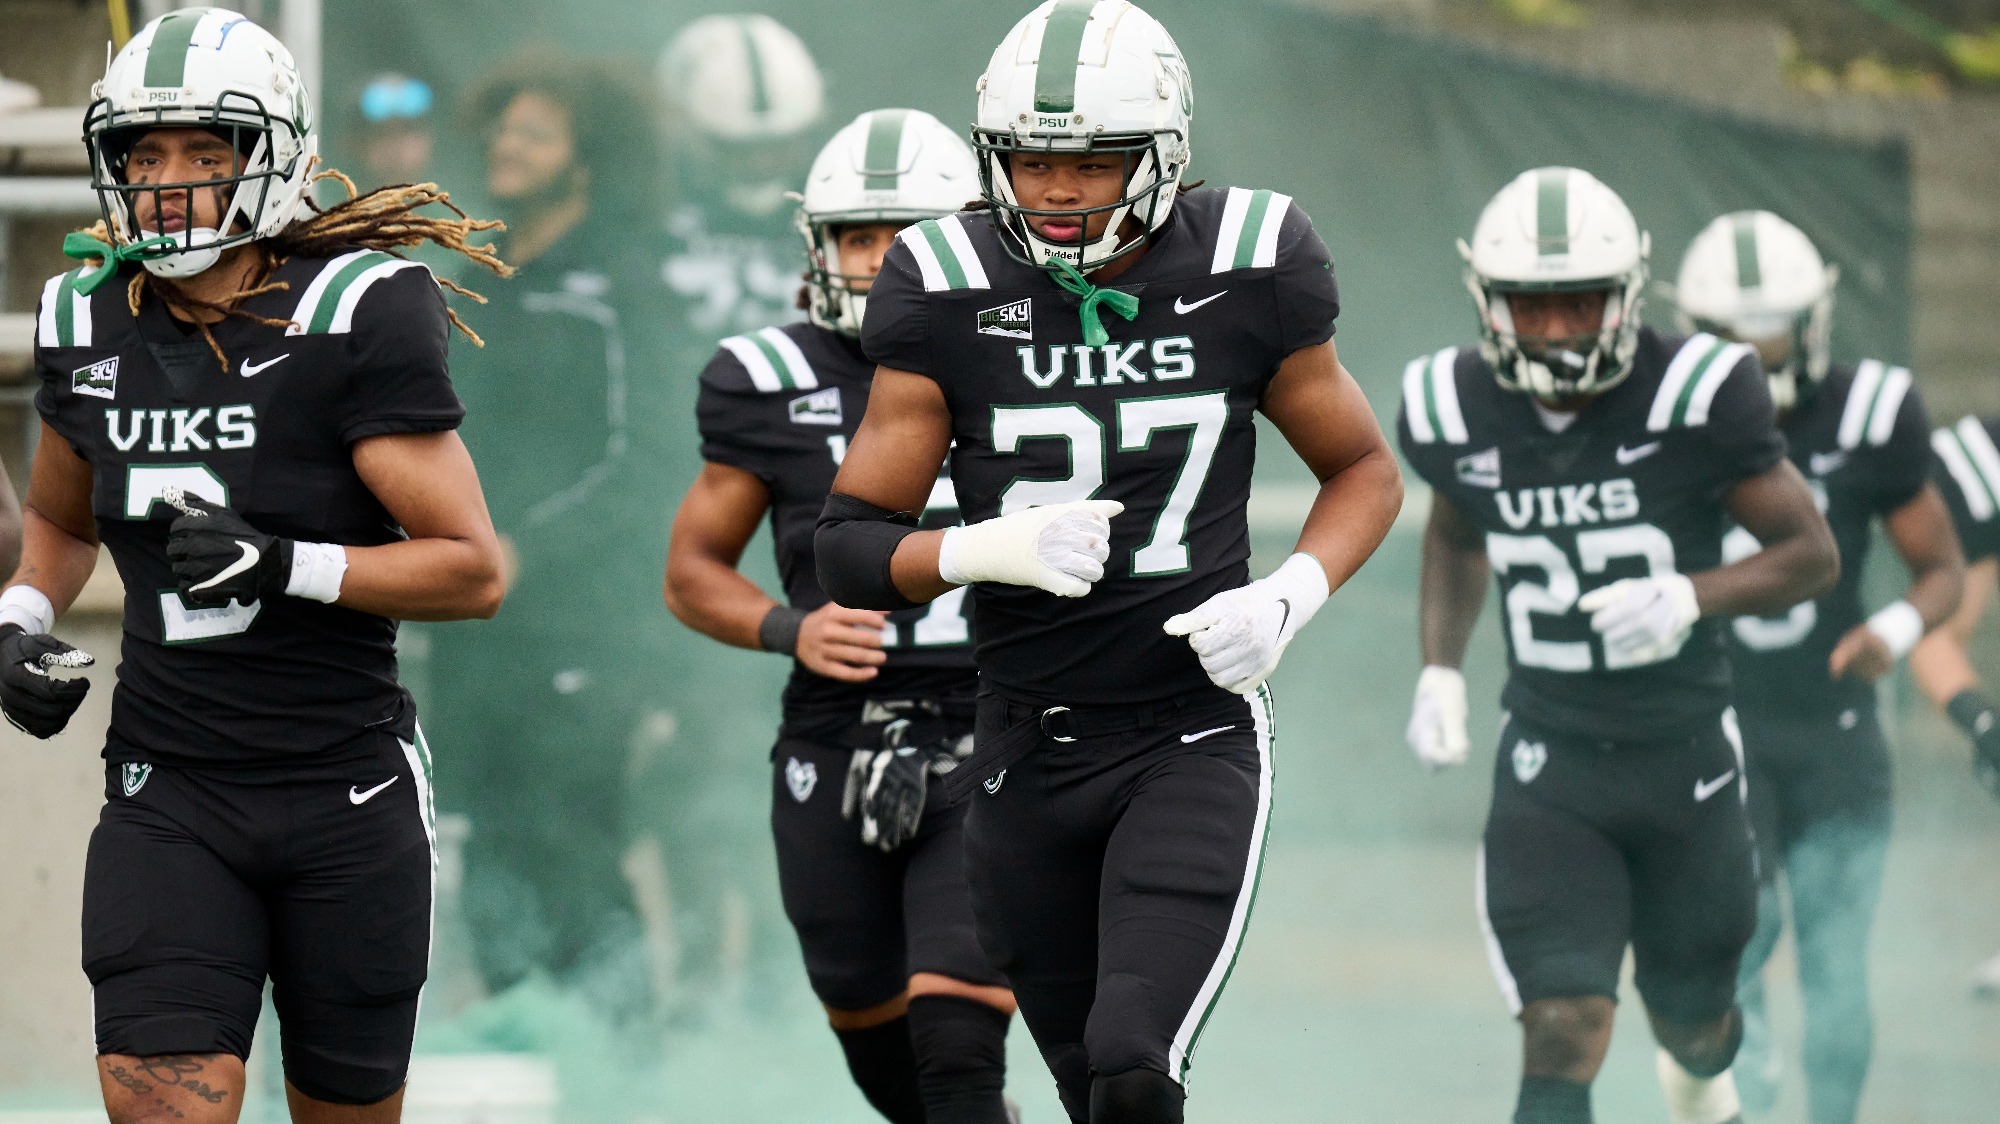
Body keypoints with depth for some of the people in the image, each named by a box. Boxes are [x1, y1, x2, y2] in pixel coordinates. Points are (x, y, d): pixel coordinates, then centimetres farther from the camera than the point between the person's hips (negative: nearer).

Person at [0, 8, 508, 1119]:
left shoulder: (353, 318, -11)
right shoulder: (89, 321, 4)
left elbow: (472, 569, -12)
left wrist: (285, 566, -23)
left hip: (347, 795, -3)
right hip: (168, 798, 3)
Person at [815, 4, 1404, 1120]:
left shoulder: (1242, 274, -5)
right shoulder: (949, 294, -5)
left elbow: (1366, 470, 9)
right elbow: (851, 546, -3)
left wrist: (1288, 599, -10)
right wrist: (984, 549, -23)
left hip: (1196, 735, -2)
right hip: (1030, 760, 2)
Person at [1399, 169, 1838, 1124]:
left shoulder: (1693, 399, -16)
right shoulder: (1456, 411, -6)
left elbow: (1813, 553, -9)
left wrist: (1689, 597, -26)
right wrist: (1440, 672, 5)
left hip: (1687, 757, 0)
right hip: (1550, 767, 0)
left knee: (1692, 1021, 21)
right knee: (1562, 1036, -17)